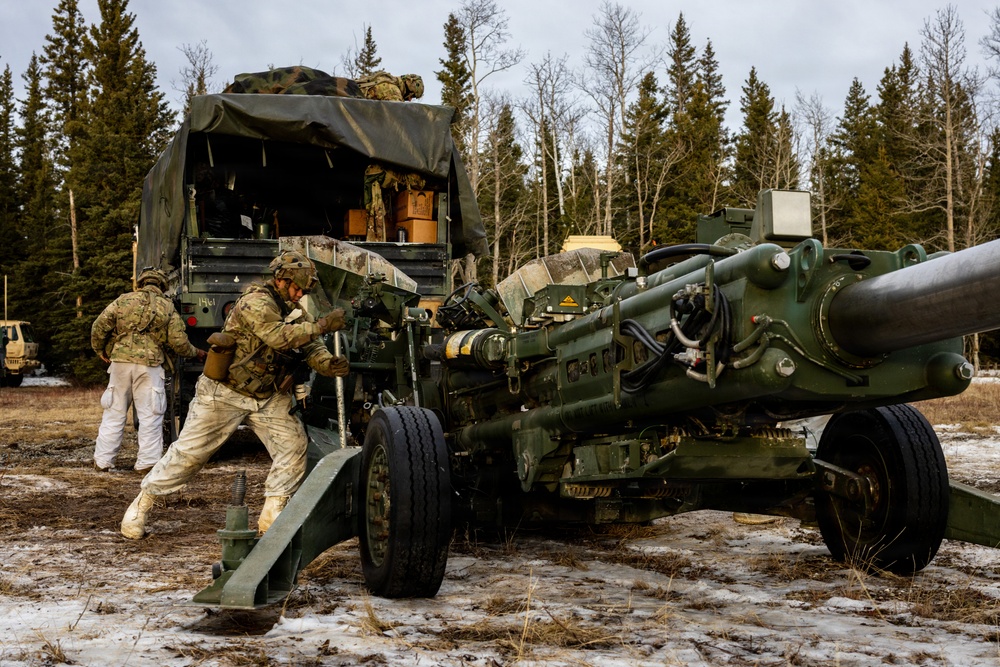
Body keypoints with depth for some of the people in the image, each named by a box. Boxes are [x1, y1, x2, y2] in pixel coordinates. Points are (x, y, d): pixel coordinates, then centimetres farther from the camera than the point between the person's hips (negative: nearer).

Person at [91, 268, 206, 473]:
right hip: (149, 365, -2)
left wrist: (100, 350, 19)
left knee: (114, 413, 12)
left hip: (120, 363, 2)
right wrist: (196, 352, 20)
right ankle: (147, 461, 3)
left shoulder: (124, 300, 6)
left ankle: (103, 460, 16)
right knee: (150, 416, 5)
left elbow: (99, 327, 3)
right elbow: (179, 342, 1)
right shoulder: (167, 308, 4)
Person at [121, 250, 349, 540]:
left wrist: (331, 364, -24)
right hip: (225, 393, -7)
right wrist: (323, 325, -34)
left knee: (294, 446, -7)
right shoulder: (255, 301, -19)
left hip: (268, 396, 7)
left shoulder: (294, 312, 6)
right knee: (189, 452, 0)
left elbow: (311, 347, -2)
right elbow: (278, 336, -33)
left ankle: (271, 516, 1)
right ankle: (141, 505, 15)